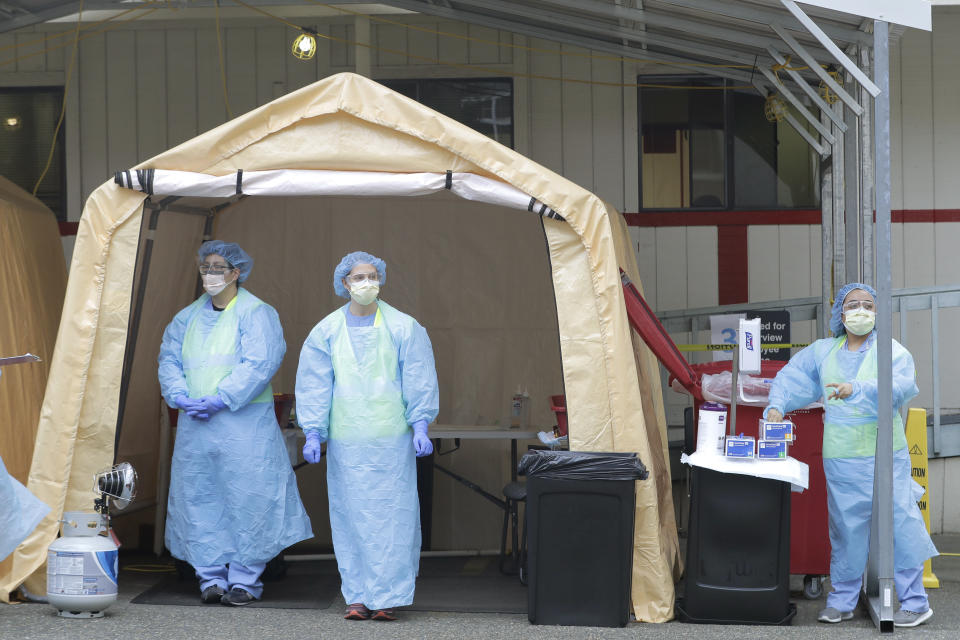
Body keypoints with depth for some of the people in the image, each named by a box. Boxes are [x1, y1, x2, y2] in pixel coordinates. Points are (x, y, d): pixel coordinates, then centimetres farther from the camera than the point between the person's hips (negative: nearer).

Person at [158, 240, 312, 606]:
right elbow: (169, 359, 12)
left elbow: (258, 365, -13)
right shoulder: (189, 317, 15)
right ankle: (211, 578, 10)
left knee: (246, 499, -5)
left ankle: (245, 580, 1)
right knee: (200, 499, 3)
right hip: (195, 425, 5)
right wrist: (182, 397, -6)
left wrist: (220, 400, -18)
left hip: (244, 422, -5)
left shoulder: (256, 313, -3)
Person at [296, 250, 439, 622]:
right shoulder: (326, 332, 6)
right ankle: (357, 595, 6)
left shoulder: (403, 328, 2)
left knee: (391, 513, -4)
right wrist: (313, 433, -1)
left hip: (391, 438, -1)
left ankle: (387, 596, 1)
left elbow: (418, 380, 3)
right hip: (345, 439, 1)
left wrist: (420, 426, -4)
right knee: (351, 515, 1)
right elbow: (314, 385, 6)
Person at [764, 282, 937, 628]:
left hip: (885, 457, -3)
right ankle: (842, 601, 18)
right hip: (840, 460, 3)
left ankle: (915, 602, 3)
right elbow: (791, 378, 18)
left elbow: (898, 388, -19)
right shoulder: (823, 352, 13)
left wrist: (857, 389, -34)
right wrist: (776, 405, 0)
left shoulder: (893, 351, -1)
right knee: (845, 528, 8)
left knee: (899, 525, -5)